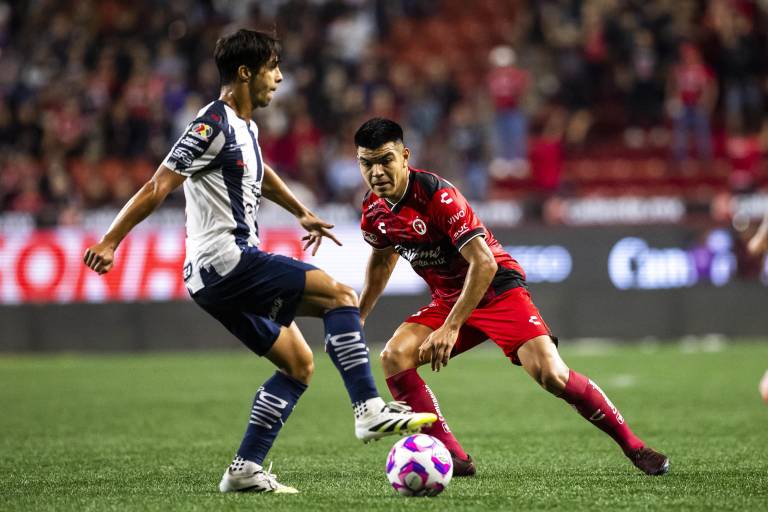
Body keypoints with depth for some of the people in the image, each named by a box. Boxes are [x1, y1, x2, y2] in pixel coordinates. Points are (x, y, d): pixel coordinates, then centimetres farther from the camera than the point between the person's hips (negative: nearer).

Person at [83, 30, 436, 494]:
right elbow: (158, 187, -17)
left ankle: (245, 469, 7)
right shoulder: (214, 124, -13)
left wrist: (303, 214, 49)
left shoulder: (244, 126, 17)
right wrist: (110, 242, -21)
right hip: (226, 262, -10)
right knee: (339, 294, -15)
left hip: (224, 276, 10)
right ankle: (369, 410, -21)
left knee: (298, 364, 10)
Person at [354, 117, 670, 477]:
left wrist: (450, 328, -34)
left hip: (497, 289, -7)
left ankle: (632, 445, -5)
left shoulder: (436, 195, -26)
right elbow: (382, 259, 20)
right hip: (448, 299, 7)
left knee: (551, 374, -22)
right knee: (394, 357, -16)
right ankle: (453, 458, -11)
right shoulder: (373, 212, -4)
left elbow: (483, 263, -30)